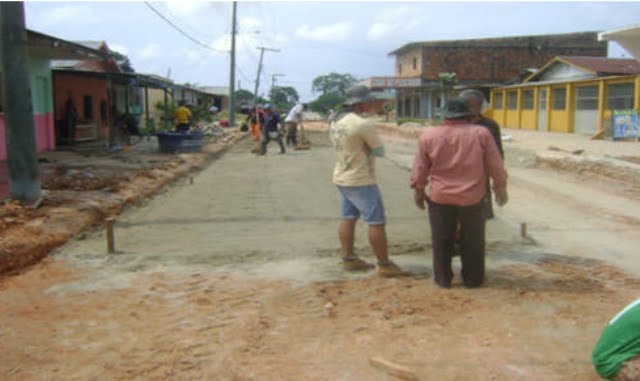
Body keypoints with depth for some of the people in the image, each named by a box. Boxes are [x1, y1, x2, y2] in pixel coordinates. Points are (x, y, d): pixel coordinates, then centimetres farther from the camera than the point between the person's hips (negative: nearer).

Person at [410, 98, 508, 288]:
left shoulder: (428, 136, -4)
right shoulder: (481, 134, -6)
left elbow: (420, 169, 1)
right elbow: (496, 166, 0)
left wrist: (418, 191, 14)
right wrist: (501, 188, 12)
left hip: (440, 197, 1)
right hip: (472, 197, 0)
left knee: (442, 240, 12)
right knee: (473, 240, 13)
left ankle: (443, 278, 19)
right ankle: (473, 278, 21)